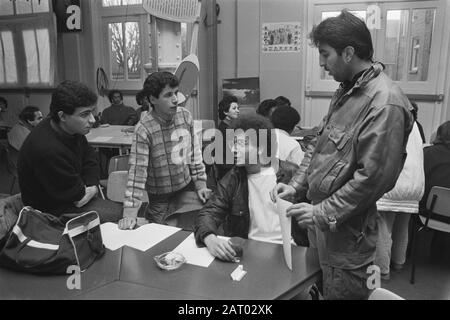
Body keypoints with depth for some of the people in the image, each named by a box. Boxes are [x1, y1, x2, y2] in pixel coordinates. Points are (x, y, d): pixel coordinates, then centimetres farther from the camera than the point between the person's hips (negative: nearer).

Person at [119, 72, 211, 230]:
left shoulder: (186, 116, -6)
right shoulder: (144, 129, -21)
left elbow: (194, 152, 4)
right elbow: (137, 171, -22)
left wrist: (200, 183, 3)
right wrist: (130, 212, -25)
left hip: (188, 188, 4)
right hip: (161, 199, -4)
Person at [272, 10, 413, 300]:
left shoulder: (385, 103, -21)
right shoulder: (347, 91, 8)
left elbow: (373, 177, -24)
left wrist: (322, 213, -18)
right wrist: (296, 185, 3)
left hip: (348, 230, -8)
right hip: (324, 222, 8)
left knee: (341, 292, 10)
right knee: (320, 289, 22)